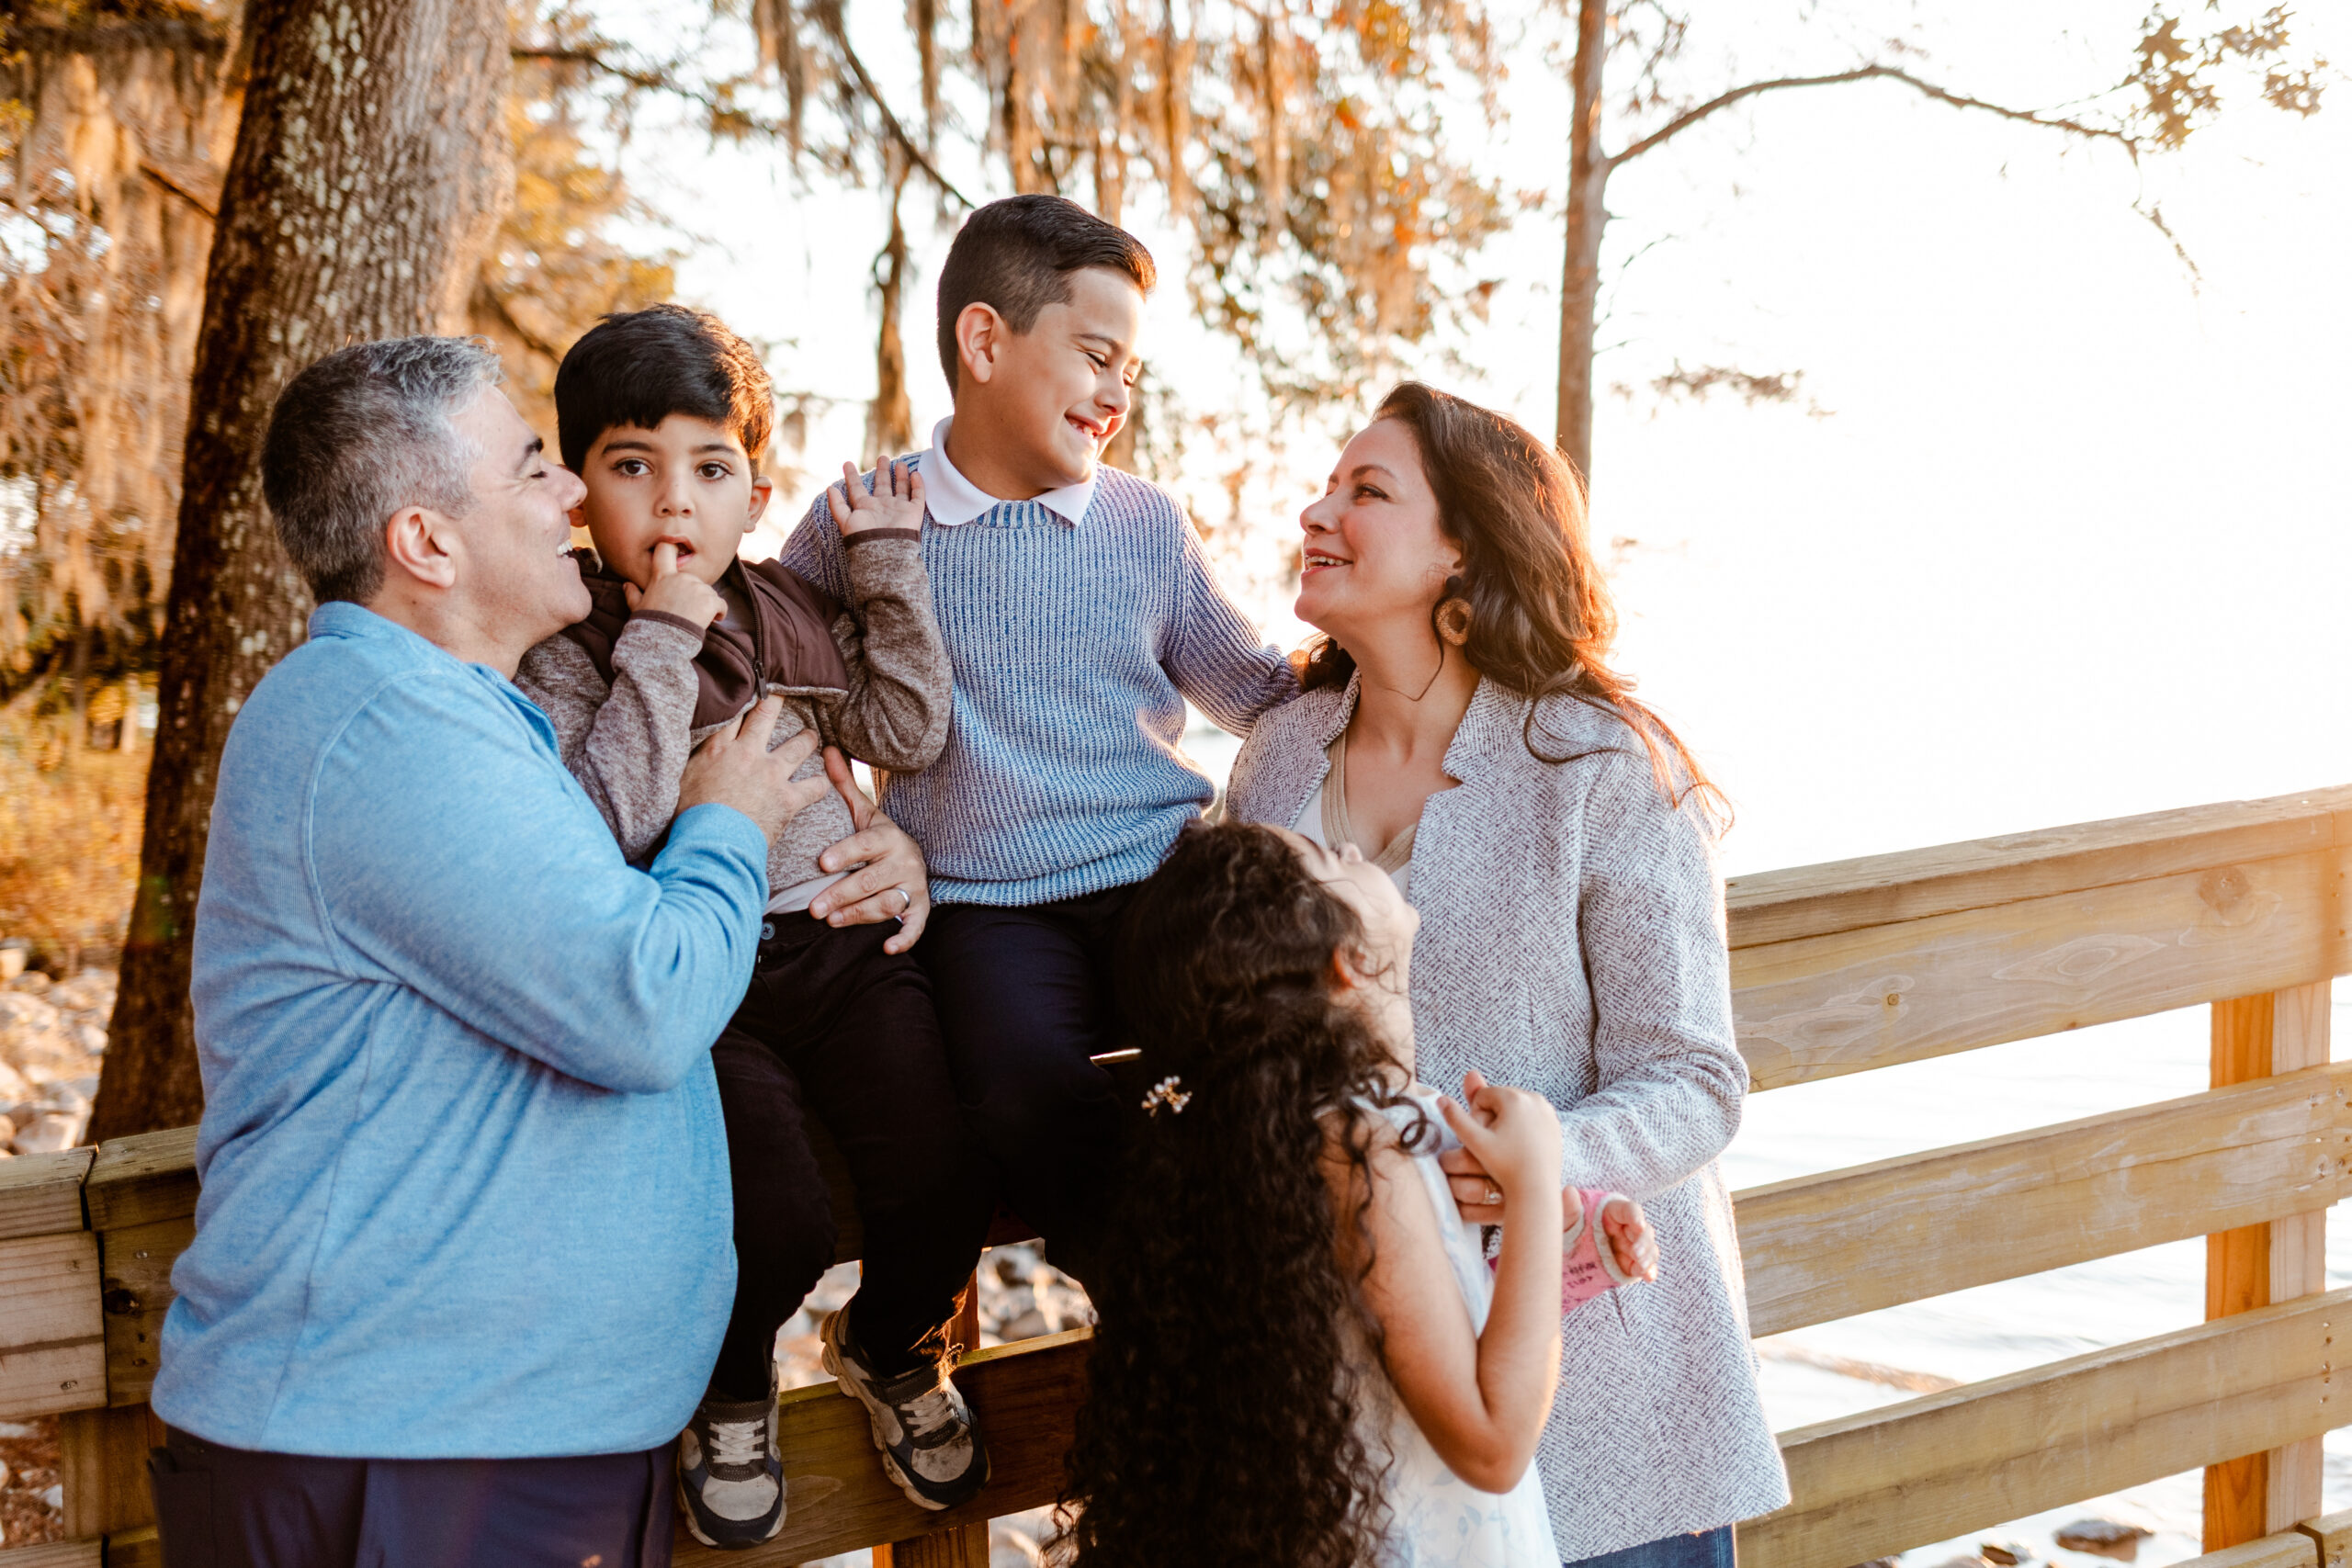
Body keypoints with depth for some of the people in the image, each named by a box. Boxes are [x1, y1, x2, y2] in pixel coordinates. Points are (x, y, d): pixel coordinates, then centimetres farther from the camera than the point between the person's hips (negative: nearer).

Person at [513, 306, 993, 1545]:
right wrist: (662, 643, -21)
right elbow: (609, 827, -20)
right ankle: (731, 1392, 14)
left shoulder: (786, 611, 11)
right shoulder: (562, 652, -5)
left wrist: (889, 565, 2)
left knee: (944, 1183, -13)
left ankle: (888, 1346, 23)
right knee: (776, 1221, -23)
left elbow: (910, 732, 5)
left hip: (835, 942, 4)